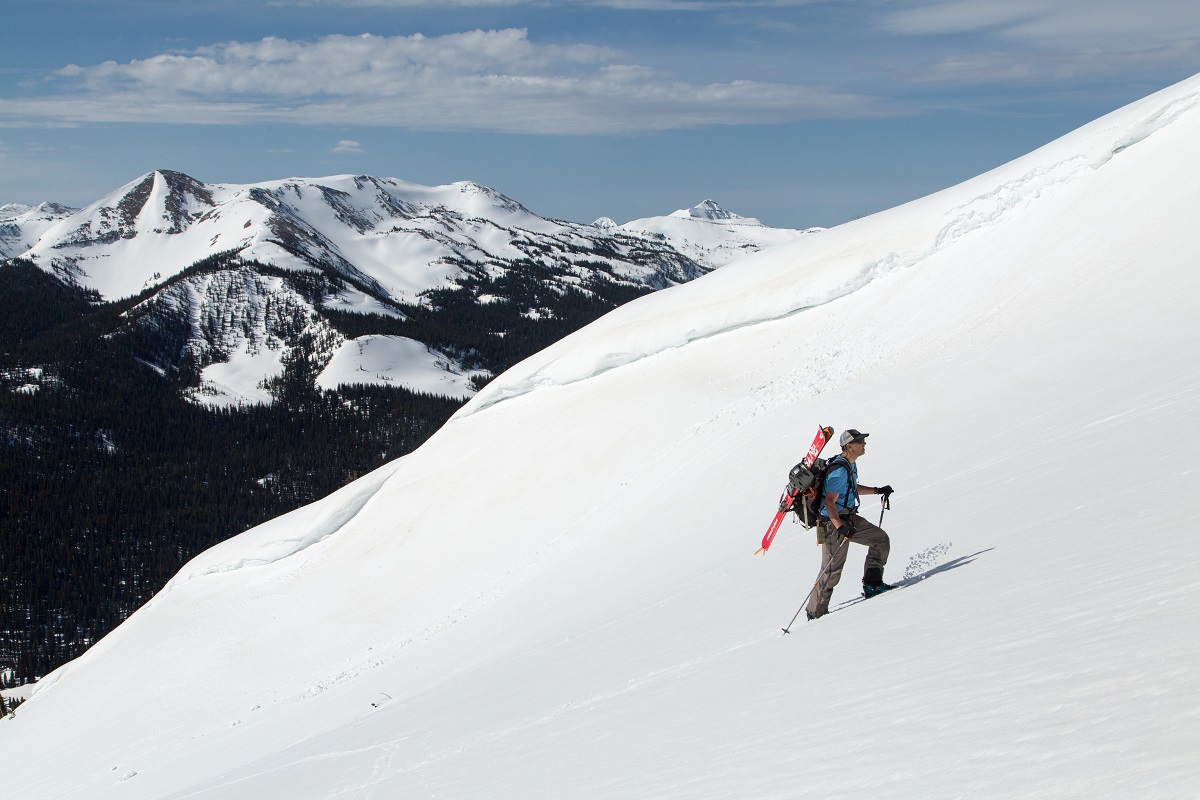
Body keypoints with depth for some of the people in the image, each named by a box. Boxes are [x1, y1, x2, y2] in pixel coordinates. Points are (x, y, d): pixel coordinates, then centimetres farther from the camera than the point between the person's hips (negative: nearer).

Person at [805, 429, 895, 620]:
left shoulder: (851, 464, 8)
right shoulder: (839, 471, -24)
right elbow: (829, 502, -27)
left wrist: (877, 490, 17)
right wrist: (840, 527, -35)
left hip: (849, 518, 10)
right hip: (833, 522, -10)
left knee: (881, 539, 5)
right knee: (832, 570, -5)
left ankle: (872, 584, 9)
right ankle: (815, 612, 7)